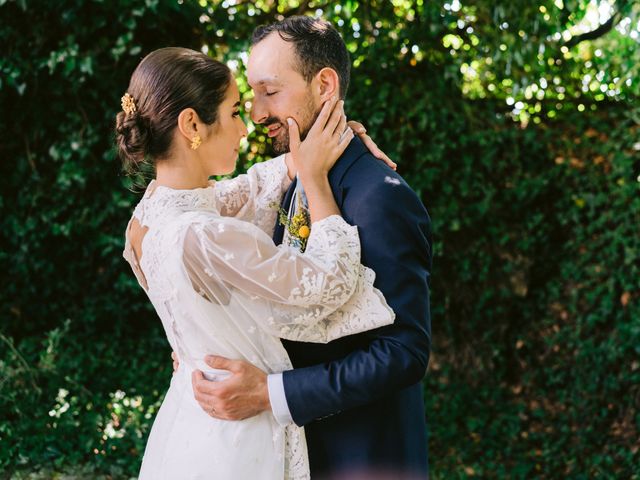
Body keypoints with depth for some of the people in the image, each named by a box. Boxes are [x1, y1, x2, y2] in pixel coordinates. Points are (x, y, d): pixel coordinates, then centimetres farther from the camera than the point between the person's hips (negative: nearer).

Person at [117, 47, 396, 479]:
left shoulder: (153, 210, -5)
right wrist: (315, 175, -13)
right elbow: (330, 284, -20)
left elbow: (251, 190, 12)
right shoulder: (204, 237, -31)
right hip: (235, 440, -8)